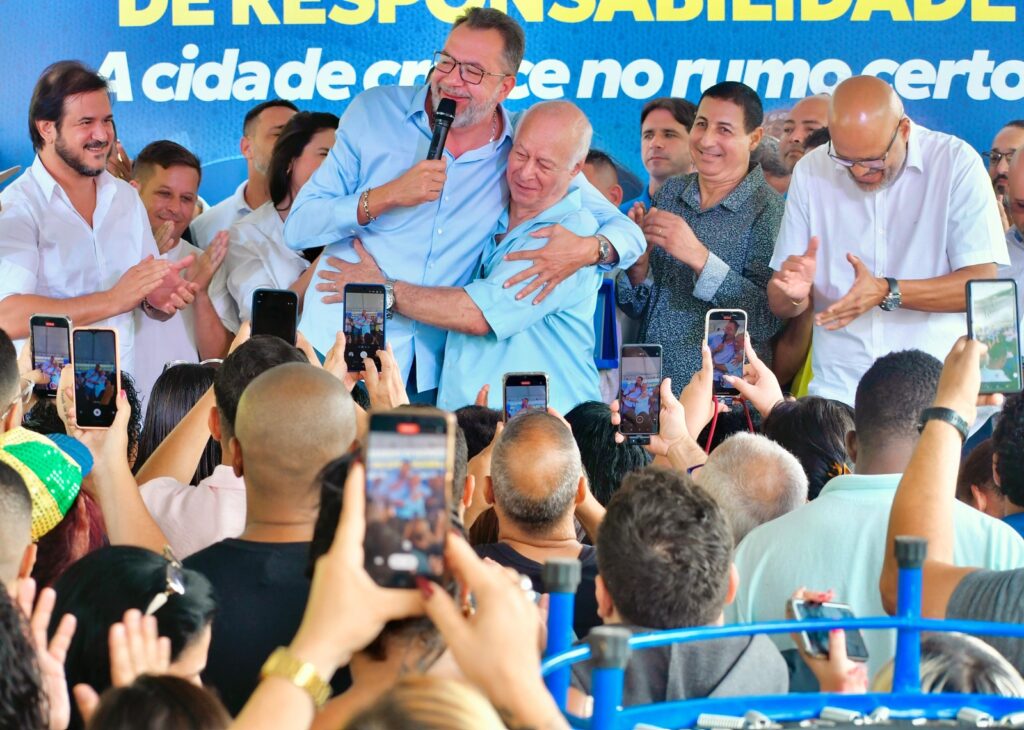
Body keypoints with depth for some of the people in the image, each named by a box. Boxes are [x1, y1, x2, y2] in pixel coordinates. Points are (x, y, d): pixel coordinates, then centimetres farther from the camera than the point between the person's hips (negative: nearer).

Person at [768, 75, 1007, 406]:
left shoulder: (956, 164, -1)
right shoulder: (811, 172, 8)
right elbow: (781, 305, 10)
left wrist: (888, 293, -17)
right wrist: (795, 294, -12)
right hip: (837, 389, 4)